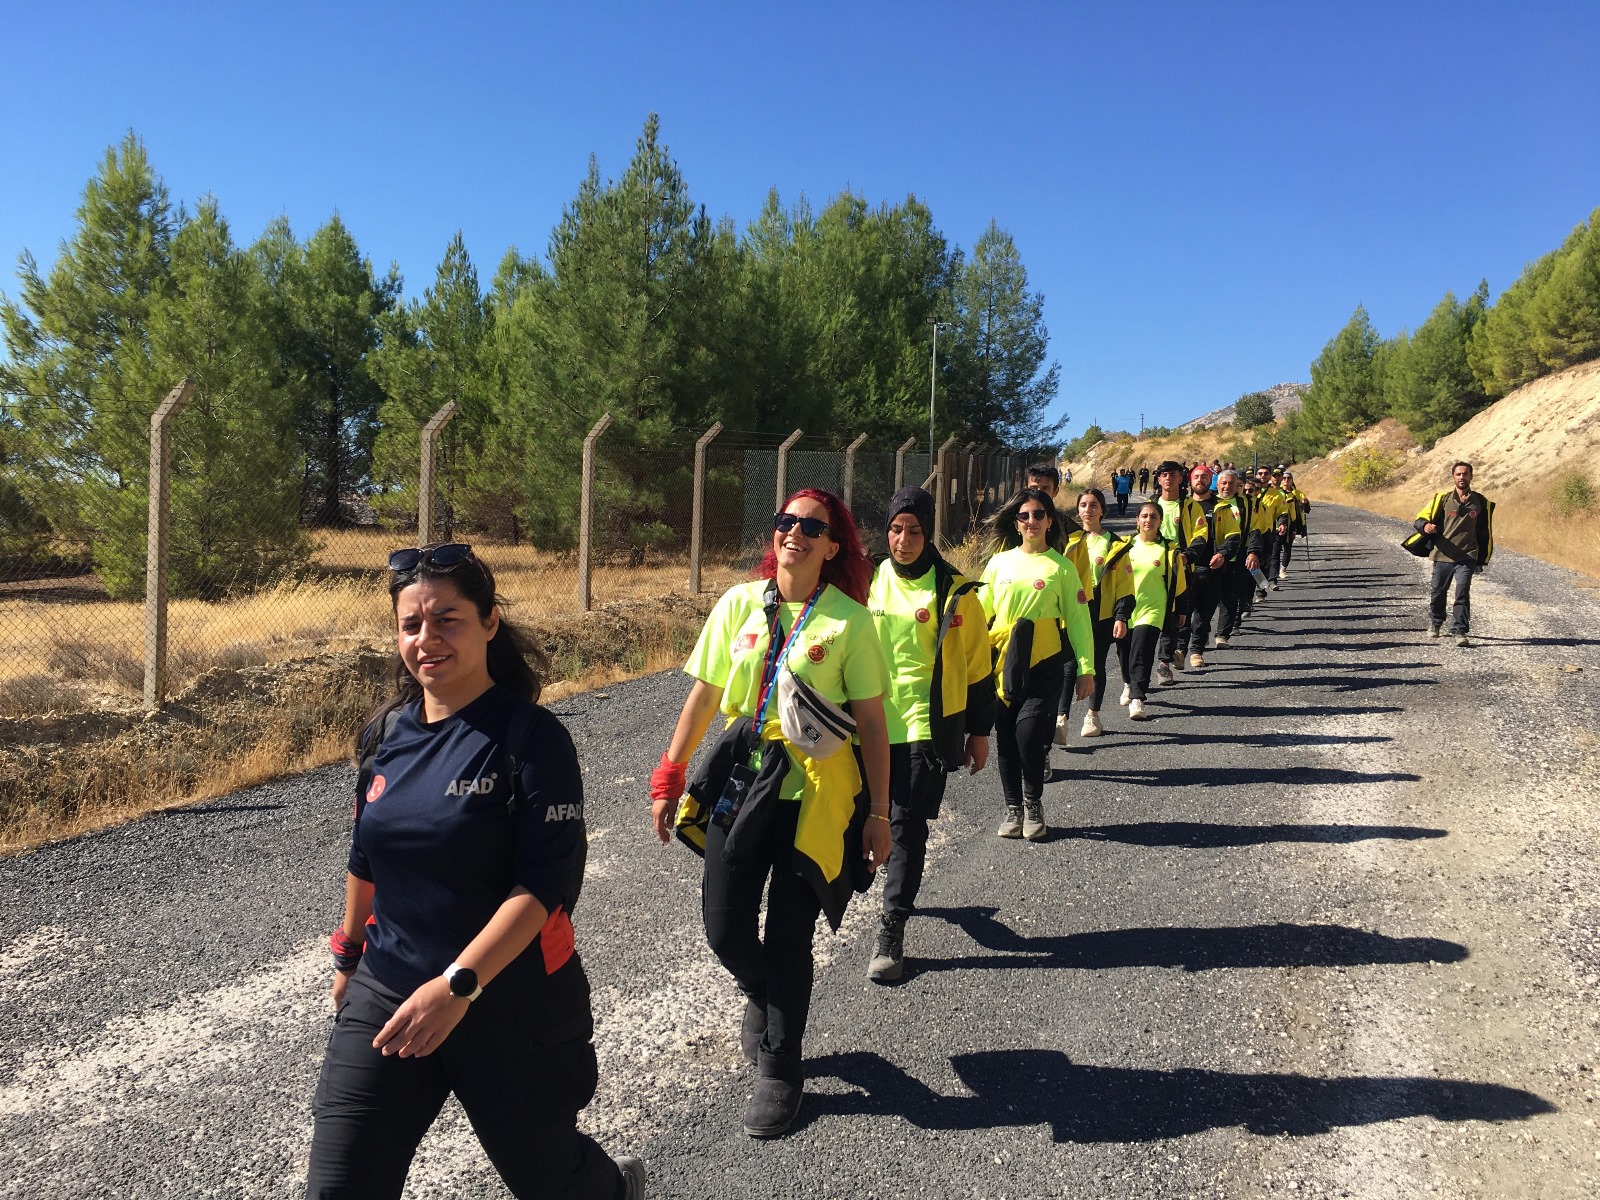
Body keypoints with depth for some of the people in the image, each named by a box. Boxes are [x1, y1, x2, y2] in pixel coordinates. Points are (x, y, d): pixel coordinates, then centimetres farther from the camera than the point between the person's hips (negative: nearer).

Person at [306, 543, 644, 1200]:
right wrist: (349, 955, 24)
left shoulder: (531, 735, -16)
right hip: (386, 996, 5)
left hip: (510, 1004, -4)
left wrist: (458, 984, -28)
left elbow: (549, 881, -21)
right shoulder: (387, 731, 1)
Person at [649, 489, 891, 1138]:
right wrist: (669, 777, 7)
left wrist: (878, 814, -3)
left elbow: (871, 721, -3)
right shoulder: (739, 603, 1)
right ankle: (764, 999, 43)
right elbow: (704, 695, 6)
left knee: (787, 938, 3)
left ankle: (780, 1072, 26)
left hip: (815, 790, -3)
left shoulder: (850, 620, -6)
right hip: (740, 775, 3)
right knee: (724, 929, 7)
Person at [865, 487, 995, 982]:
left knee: (907, 825, -5)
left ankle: (892, 930, 3)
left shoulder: (954, 591, -6)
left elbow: (977, 664, 0)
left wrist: (979, 732, 3)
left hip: (927, 726, -4)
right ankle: (900, 888, 42)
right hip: (873, 725, 4)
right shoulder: (870, 582, 4)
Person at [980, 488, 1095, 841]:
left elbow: (1078, 621, 4)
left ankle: (1033, 804, 10)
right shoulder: (999, 562, 9)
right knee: (1005, 739, 5)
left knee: (1029, 733, -14)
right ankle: (1013, 808, 22)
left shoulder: (1061, 567, 3)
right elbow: (980, 610, 13)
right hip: (1002, 664, 3)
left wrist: (1086, 668, -1)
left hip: (1043, 666, -3)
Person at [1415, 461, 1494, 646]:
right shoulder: (1442, 498, 1)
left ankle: (1459, 631, -9)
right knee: (1438, 592, 11)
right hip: (1443, 555, 0)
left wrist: (1482, 560, 17)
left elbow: (1485, 533, 16)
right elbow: (1421, 519, 2)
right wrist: (1426, 526, -23)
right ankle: (1434, 623, 35)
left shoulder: (1480, 502, 7)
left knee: (1462, 593, -13)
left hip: (1467, 557, 0)